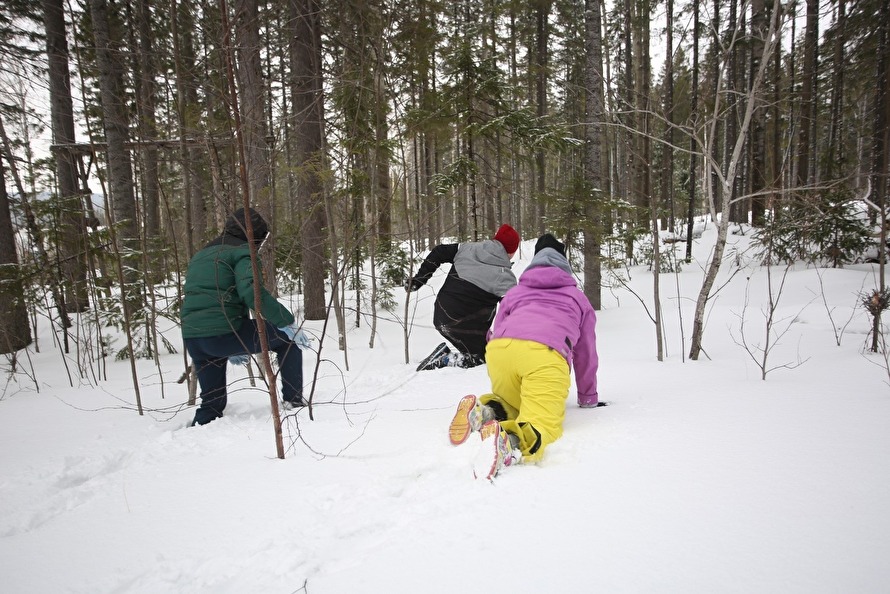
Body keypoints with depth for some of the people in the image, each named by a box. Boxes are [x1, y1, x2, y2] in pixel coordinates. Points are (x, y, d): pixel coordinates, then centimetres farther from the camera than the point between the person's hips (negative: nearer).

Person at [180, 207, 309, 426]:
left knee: (211, 402, 22)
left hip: (191, 338, 8)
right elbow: (251, 290, -19)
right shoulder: (242, 251, 1)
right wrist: (287, 323, -17)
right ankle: (293, 398, 8)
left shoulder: (200, 256, 27)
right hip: (223, 332, -8)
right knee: (287, 338, 10)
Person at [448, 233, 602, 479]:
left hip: (499, 349, 3)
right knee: (542, 424, -10)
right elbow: (586, 353, 38)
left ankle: (483, 411, -8)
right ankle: (507, 441, -43)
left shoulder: (513, 293, 37)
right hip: (546, 354, -3)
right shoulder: (578, 297, 36)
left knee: (513, 406, 25)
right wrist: (588, 398, 49)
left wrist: (501, 386, 46)